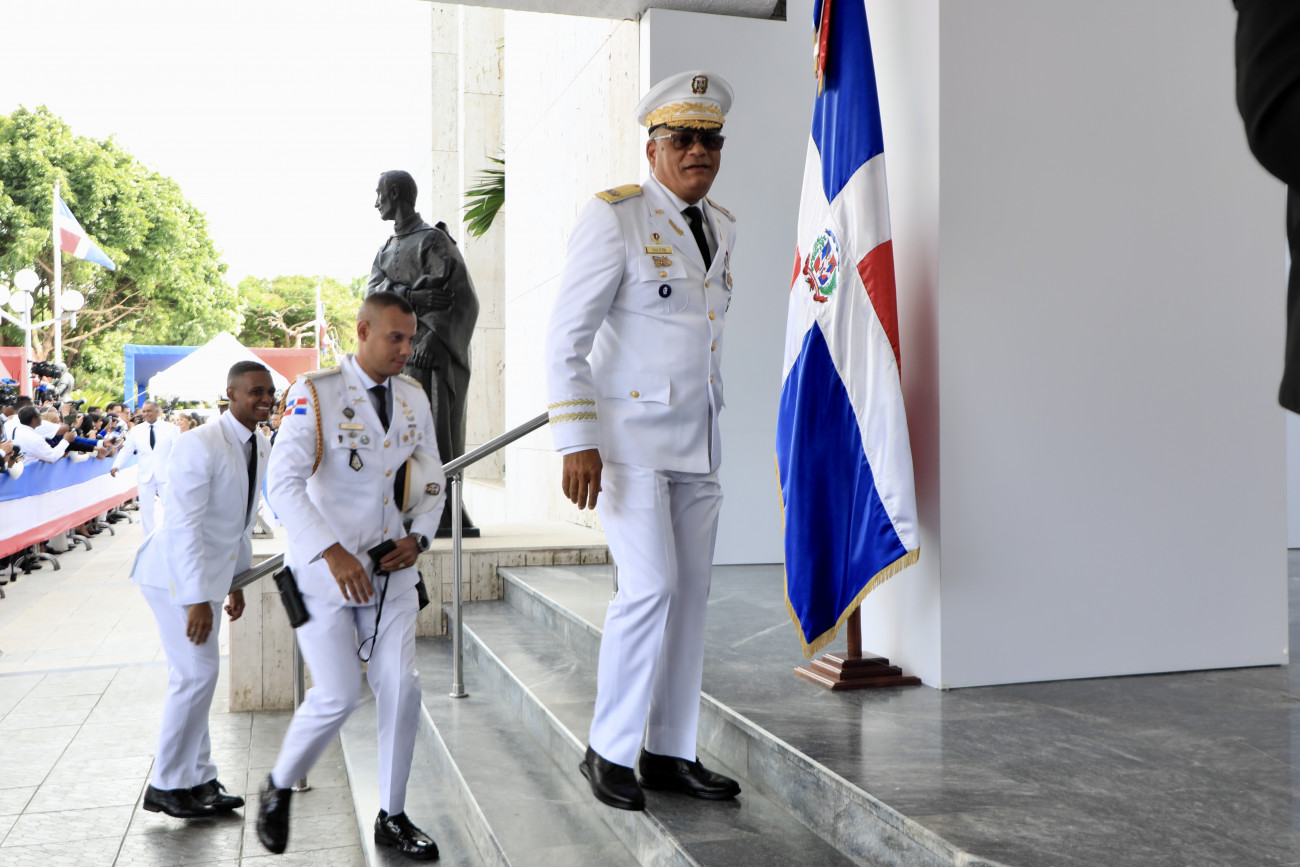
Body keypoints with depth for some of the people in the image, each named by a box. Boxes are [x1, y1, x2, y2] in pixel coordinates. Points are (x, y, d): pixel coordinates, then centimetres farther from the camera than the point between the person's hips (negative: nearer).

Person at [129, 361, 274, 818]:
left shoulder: (260, 447, 5)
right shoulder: (200, 446, -22)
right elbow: (182, 525, -26)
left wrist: (236, 581, 18)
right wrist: (197, 599, -28)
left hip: (208, 573, 9)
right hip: (176, 574, -9)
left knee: (194, 676, 14)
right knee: (197, 673, -9)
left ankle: (197, 780, 23)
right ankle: (166, 785, 6)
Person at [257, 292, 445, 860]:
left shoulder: (414, 398, 6)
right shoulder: (315, 394, -11)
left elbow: (433, 477, 15)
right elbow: (283, 482, -19)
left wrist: (419, 538, -3)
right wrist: (333, 553, -27)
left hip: (390, 567, 5)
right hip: (323, 567, -5)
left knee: (401, 687, -1)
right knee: (339, 694, -8)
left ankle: (391, 818, 17)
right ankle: (278, 787, 22)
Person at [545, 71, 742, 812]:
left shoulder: (720, 227, 11)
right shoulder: (613, 217, -11)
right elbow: (567, 337, -14)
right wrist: (575, 442, -21)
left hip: (696, 437, 7)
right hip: (626, 431, -7)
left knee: (691, 593, 5)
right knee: (651, 586, -14)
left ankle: (670, 753, 17)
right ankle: (609, 750, 5)